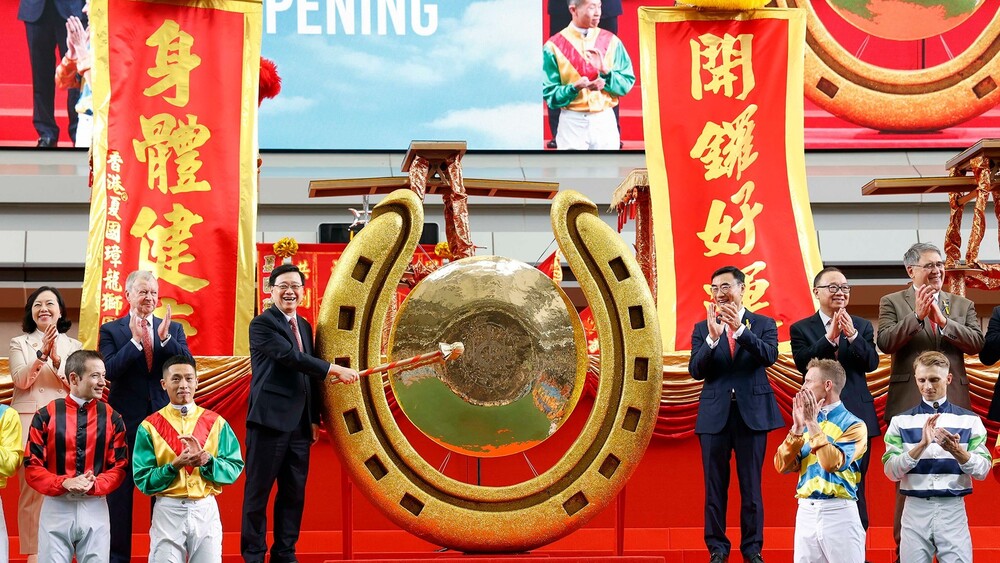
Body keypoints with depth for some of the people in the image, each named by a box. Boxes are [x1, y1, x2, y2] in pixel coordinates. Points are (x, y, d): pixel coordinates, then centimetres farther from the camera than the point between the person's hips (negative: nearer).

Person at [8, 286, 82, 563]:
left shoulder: (73, 346, 13)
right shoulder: (19, 343, 11)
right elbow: (21, 380, -4)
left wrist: (56, 360, -15)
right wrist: (42, 354, -18)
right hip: (29, 421, -1)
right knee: (31, 486, -7)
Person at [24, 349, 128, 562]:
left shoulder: (112, 418, 5)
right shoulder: (45, 416, 0)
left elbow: (119, 467, 3)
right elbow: (32, 466, -2)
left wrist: (93, 485, -16)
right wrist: (64, 483, -18)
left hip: (95, 509, 1)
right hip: (56, 508, -1)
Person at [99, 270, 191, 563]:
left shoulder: (174, 329, 9)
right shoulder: (111, 330, 1)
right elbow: (110, 370, -12)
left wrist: (165, 338, -17)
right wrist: (135, 340, -21)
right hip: (126, 419, -2)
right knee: (120, 489, 4)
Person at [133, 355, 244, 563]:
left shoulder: (216, 423, 4)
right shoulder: (150, 427, -1)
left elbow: (234, 469, 0)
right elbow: (142, 479, -4)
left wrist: (205, 460, -17)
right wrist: (175, 465, -18)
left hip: (206, 510, 1)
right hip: (168, 511, -1)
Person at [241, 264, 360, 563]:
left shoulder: (304, 326, 18)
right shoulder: (262, 324, -6)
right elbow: (292, 358, -19)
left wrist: (315, 419, 16)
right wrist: (334, 370, -20)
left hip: (299, 424, 7)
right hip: (269, 420, -7)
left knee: (294, 493, 8)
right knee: (258, 491, -2)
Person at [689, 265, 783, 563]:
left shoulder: (764, 324, 5)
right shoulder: (702, 328, 8)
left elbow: (769, 356, -13)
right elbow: (696, 371, -4)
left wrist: (739, 328, -24)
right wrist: (713, 337, -19)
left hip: (752, 412, -1)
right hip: (715, 413, 1)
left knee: (751, 484, 1)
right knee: (715, 485, 4)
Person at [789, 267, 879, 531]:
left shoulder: (862, 326, 8)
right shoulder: (801, 329, 3)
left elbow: (871, 363, -5)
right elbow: (803, 364, -12)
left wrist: (853, 336, -19)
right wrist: (830, 337, -22)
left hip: (857, 417, 1)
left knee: (855, 488, 5)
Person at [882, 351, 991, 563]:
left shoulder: (969, 420, 5)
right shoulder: (900, 421, 5)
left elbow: (983, 470, 0)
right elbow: (891, 471, -4)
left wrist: (956, 451, -18)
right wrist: (922, 445, -18)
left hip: (953, 509, 0)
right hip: (915, 509, 0)